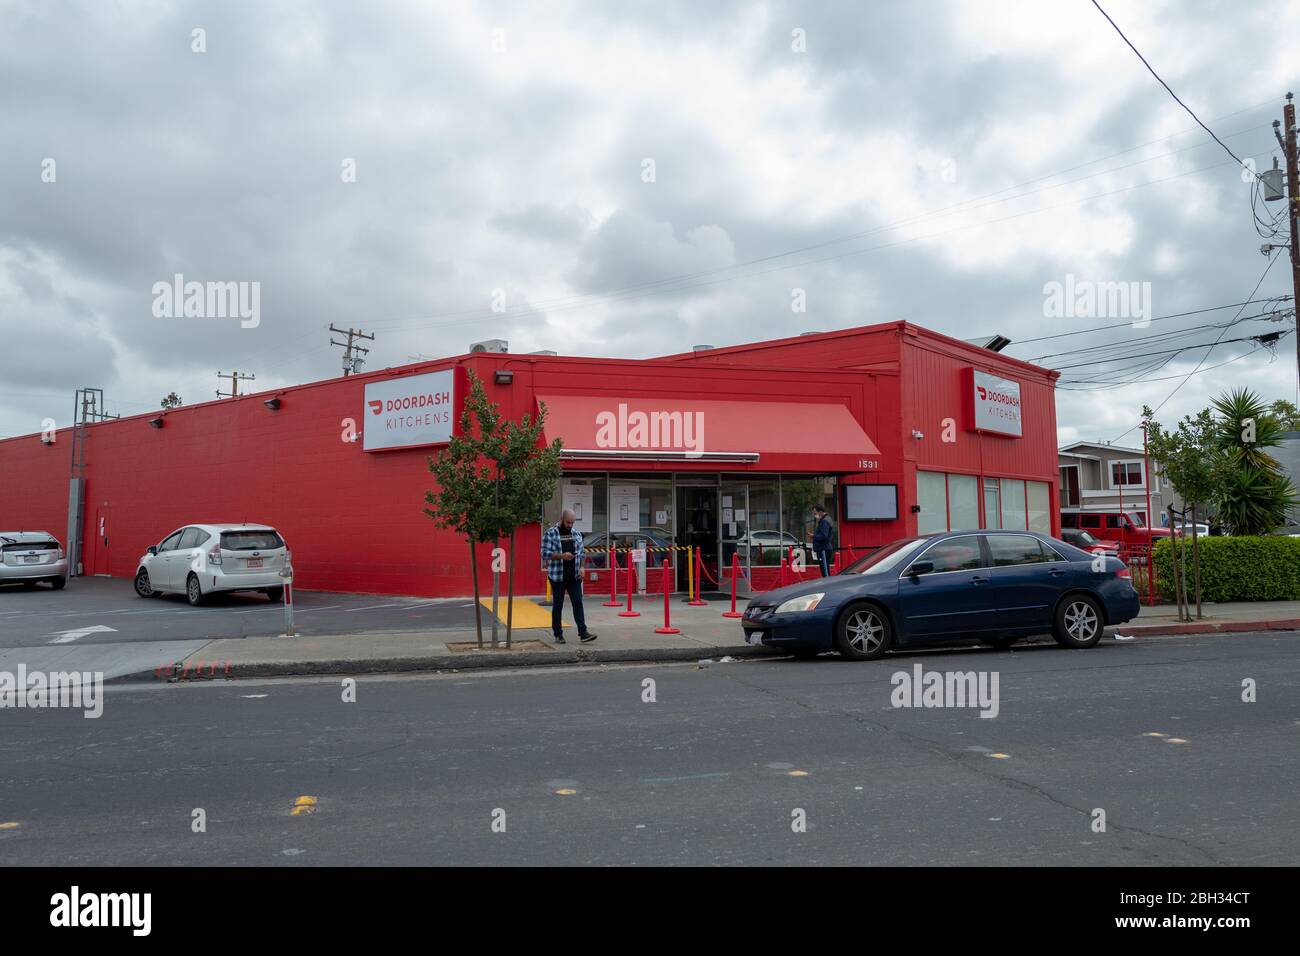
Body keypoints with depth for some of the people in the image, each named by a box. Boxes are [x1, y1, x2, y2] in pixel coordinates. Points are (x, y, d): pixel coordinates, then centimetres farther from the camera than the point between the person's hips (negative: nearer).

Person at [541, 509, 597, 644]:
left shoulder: (576, 533, 11)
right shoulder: (550, 533, -5)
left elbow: (581, 552, 16)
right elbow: (545, 553, -11)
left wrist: (581, 567, 2)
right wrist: (562, 556, -23)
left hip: (574, 576, 4)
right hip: (557, 576, -3)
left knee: (578, 603, -3)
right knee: (557, 605, 5)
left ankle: (583, 633, -6)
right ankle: (557, 634, 15)